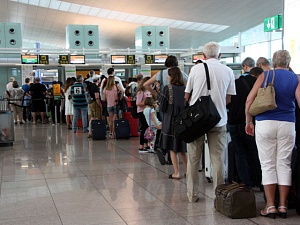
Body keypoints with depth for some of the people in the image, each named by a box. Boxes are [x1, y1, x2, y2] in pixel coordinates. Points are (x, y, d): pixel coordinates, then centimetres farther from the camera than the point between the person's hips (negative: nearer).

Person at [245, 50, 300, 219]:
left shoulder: (264, 76, 4)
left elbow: (249, 100, -2)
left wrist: (249, 121, 7)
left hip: (265, 124, -1)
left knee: (268, 165, 3)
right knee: (284, 165, 7)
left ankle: (270, 206, 4)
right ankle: (283, 206, 10)